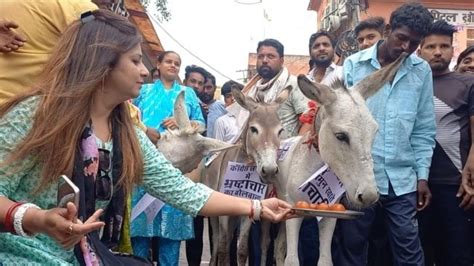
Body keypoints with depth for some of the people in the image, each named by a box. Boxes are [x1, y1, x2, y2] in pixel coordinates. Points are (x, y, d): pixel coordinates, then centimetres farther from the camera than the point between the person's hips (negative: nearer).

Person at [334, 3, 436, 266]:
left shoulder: (422, 71, 4)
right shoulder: (353, 64, -1)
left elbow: (424, 129, 7)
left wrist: (423, 174, 3)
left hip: (402, 178, 1)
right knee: (351, 244, 11)